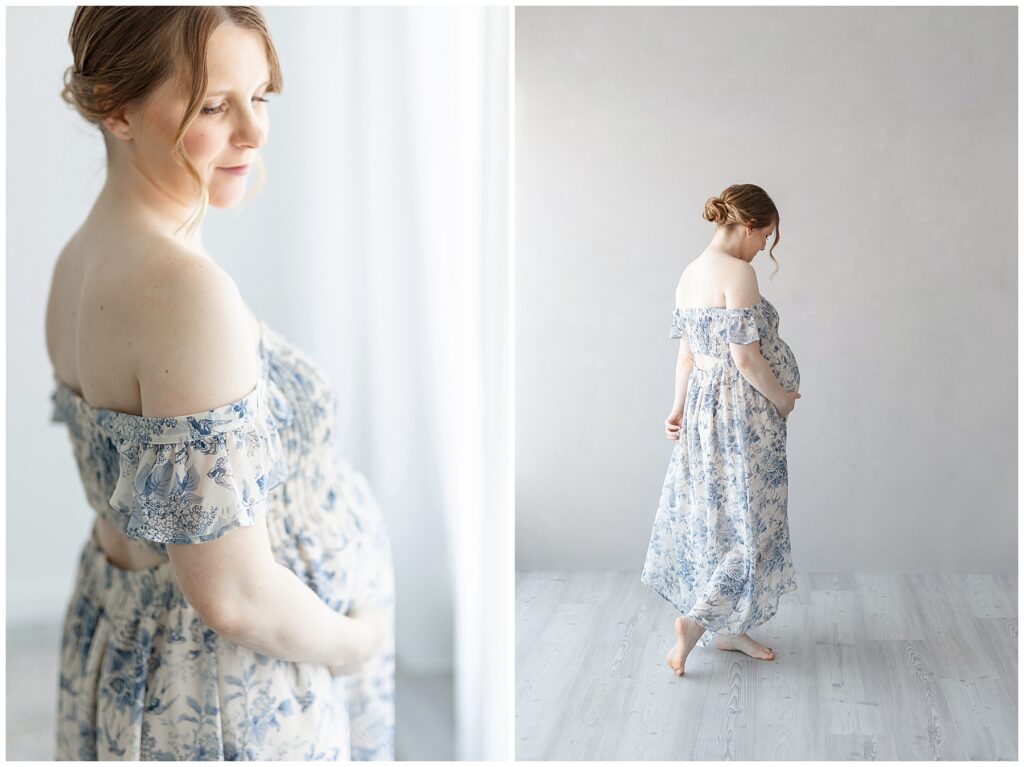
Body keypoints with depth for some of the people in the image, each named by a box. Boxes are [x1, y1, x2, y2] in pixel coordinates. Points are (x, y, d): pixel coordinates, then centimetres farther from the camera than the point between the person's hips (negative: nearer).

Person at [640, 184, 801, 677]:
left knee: (716, 514, 14)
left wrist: (679, 407, 14)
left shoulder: (690, 274, 9)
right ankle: (695, 622, 2)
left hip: (704, 405, 9)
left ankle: (727, 628, 24)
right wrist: (783, 399, -7)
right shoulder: (738, 273, -18)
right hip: (742, 410, -9)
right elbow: (746, 358, -20)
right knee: (746, 519, 1)